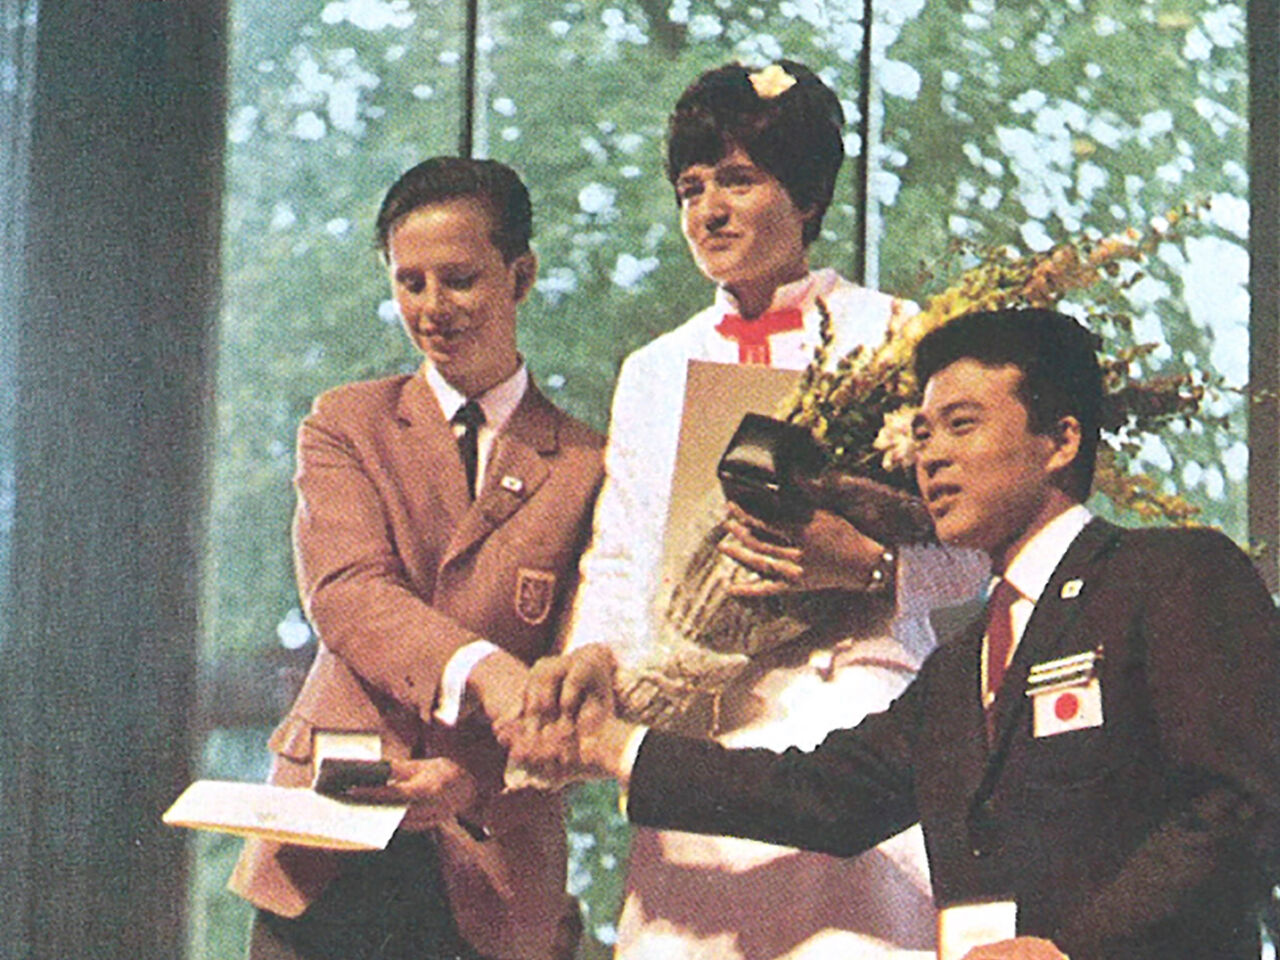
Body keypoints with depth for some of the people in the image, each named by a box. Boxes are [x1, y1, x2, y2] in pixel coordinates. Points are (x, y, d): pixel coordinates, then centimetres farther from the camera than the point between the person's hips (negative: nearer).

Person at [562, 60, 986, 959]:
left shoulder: (889, 334, 6)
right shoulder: (654, 371, 20)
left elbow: (971, 549, 0)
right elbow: (619, 566, 17)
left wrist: (862, 558, -18)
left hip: (854, 710, -3)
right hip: (697, 724, 4)